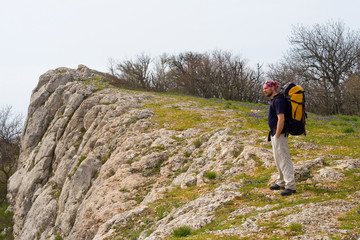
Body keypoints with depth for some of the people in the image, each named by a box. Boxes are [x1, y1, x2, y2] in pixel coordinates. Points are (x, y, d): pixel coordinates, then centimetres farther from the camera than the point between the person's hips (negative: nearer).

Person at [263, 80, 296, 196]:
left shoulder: (278, 100, -17)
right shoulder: (273, 100, 16)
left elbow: (281, 119, -24)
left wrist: (277, 135, -22)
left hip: (279, 134, -11)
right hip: (274, 134, 11)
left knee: (284, 159, -10)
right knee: (278, 159, 19)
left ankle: (290, 186, -9)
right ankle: (281, 182, 29)